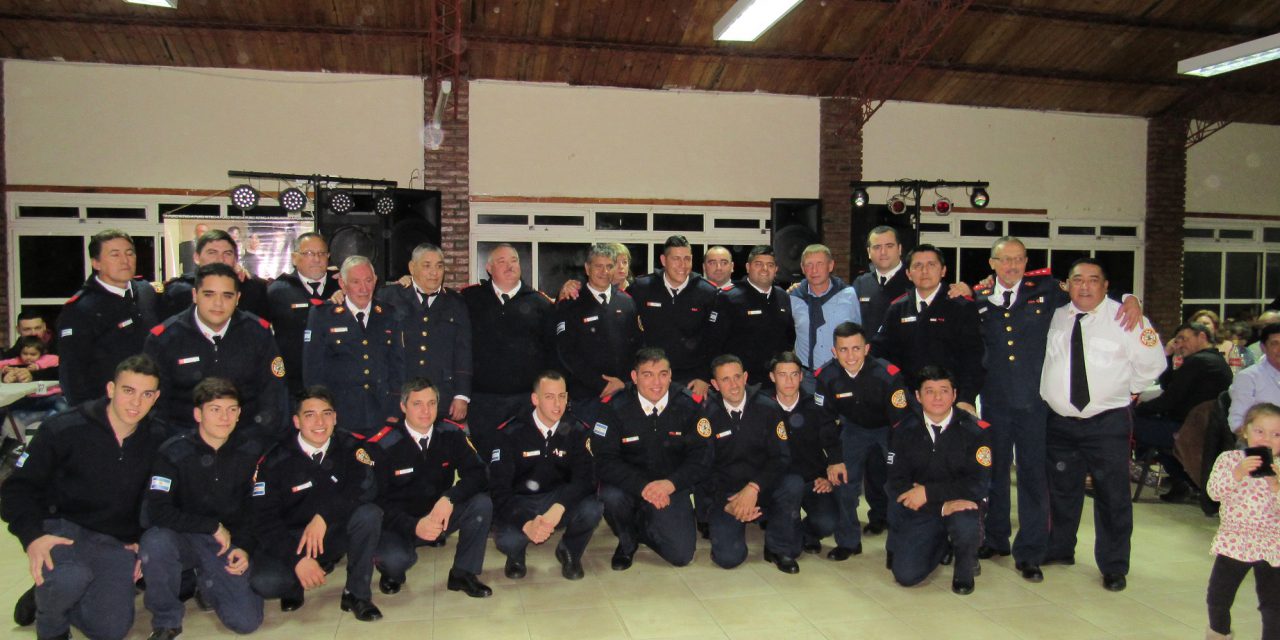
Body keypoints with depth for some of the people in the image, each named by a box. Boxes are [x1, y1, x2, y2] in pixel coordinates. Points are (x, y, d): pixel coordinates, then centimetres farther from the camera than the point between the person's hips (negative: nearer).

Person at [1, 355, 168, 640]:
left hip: (117, 541, 4)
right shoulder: (65, 429, -13)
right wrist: (32, 536, -22)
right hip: (63, 528, -3)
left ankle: (48, 597, 24)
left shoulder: (158, 439, -3)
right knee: (71, 576, -37)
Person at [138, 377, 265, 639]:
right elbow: (157, 511, -19)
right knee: (155, 542, -36)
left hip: (230, 542, 1)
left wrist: (245, 548, -10)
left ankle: (208, 581, 21)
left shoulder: (252, 451, -4)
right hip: (184, 538, -1)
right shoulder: (174, 452, -11)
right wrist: (213, 526, -18)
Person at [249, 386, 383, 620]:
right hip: (291, 539, -1)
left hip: (338, 533, 1)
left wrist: (324, 516, -33)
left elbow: (367, 488, -22)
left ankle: (357, 594, -11)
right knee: (264, 583, -29)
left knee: (370, 514, -29)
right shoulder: (275, 462, -10)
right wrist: (297, 559, -26)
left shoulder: (349, 448, -7)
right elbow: (264, 521, -14)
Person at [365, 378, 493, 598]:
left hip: (440, 514, 3)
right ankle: (392, 572, 8)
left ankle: (463, 574, -5)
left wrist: (449, 499, -30)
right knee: (395, 559, -34)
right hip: (399, 522, -3)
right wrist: (414, 526, -29)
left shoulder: (452, 434, -7)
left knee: (482, 503, -23)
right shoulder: (383, 445, -15)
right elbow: (378, 499, -15)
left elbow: (476, 473, -11)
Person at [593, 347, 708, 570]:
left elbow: (700, 458, -10)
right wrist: (642, 486, -31)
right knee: (611, 497, -33)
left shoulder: (688, 406, -10)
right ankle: (627, 542, 2)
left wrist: (670, 483, -26)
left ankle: (643, 530, 21)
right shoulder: (615, 408, -13)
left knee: (681, 555, -13)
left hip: (671, 487, 1)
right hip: (630, 484, -1)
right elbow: (605, 462, -17)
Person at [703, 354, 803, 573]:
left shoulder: (767, 408, -4)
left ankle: (779, 549, -5)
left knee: (793, 485, -30)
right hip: (725, 493, -1)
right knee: (728, 557, -20)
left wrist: (753, 488, -25)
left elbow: (779, 457, -9)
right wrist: (726, 504, -19)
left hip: (762, 488, 1)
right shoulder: (707, 413, -8)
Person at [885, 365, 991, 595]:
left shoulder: (974, 430, -11)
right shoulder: (904, 430, -5)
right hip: (920, 511, 2)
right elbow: (897, 483, -9)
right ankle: (942, 544, 23)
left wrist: (928, 492, -24)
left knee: (965, 526, -37)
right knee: (905, 575, -12)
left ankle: (965, 569, 2)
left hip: (961, 505, -2)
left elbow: (978, 483, -17)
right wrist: (943, 505, -23)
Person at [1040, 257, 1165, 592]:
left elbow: (1153, 363, 1)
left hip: (1107, 422, -3)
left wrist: (1127, 388, 4)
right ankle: (1059, 550, 35)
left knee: (1112, 495, 0)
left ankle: (1113, 566, 17)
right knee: (1062, 489, 17)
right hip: (1059, 420, 3)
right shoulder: (1054, 317, 1)